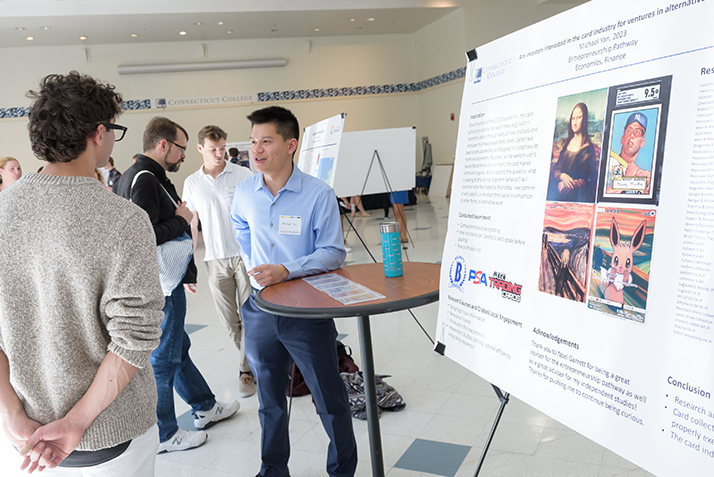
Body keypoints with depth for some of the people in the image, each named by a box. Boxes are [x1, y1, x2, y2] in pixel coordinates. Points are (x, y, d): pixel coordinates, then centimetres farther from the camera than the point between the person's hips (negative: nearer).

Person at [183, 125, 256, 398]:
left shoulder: (243, 174, -2)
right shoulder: (191, 183, 8)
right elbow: (190, 224, 14)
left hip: (246, 253, -3)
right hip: (215, 259, 3)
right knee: (229, 320, 7)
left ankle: (247, 370, 14)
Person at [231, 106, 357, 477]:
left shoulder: (318, 194, -15)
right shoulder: (244, 192, -1)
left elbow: (334, 253, -14)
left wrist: (286, 271, -26)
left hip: (307, 310, -4)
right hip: (260, 310, 4)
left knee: (330, 400, 7)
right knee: (270, 400, 20)